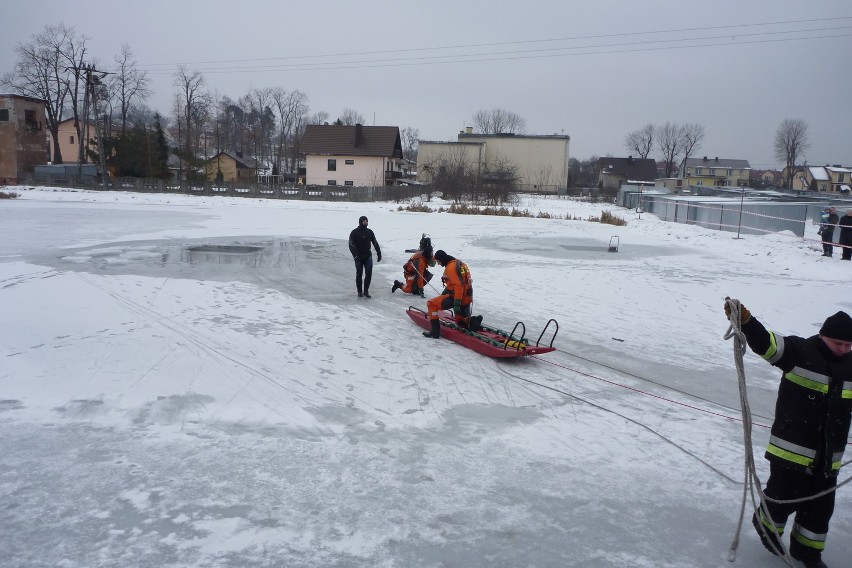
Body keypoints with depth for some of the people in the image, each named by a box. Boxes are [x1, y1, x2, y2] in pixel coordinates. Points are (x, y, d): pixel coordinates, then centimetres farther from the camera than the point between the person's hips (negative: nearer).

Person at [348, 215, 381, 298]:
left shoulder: (370, 232, 5)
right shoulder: (354, 232, -8)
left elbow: (375, 243, 11)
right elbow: (351, 245, -13)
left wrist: (379, 254, 7)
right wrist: (355, 255, -23)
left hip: (368, 256, 3)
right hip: (359, 257, -3)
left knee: (369, 274, -4)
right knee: (359, 274, 5)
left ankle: (366, 291, 5)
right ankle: (360, 292, 16)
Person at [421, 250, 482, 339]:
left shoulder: (450, 267, -16)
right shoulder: (458, 263, 14)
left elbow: (458, 286, -25)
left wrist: (457, 304, -28)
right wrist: (445, 292, 26)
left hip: (457, 297, -10)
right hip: (467, 297, 10)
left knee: (431, 304, -2)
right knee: (461, 320, 29)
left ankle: (435, 331, -6)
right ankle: (473, 322, 0)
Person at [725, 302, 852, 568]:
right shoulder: (800, 351, -11)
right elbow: (765, 342, -28)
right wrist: (745, 320, -47)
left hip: (827, 456, 6)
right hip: (792, 449, -6)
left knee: (820, 506, 14)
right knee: (785, 496, 1)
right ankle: (765, 522, 32)